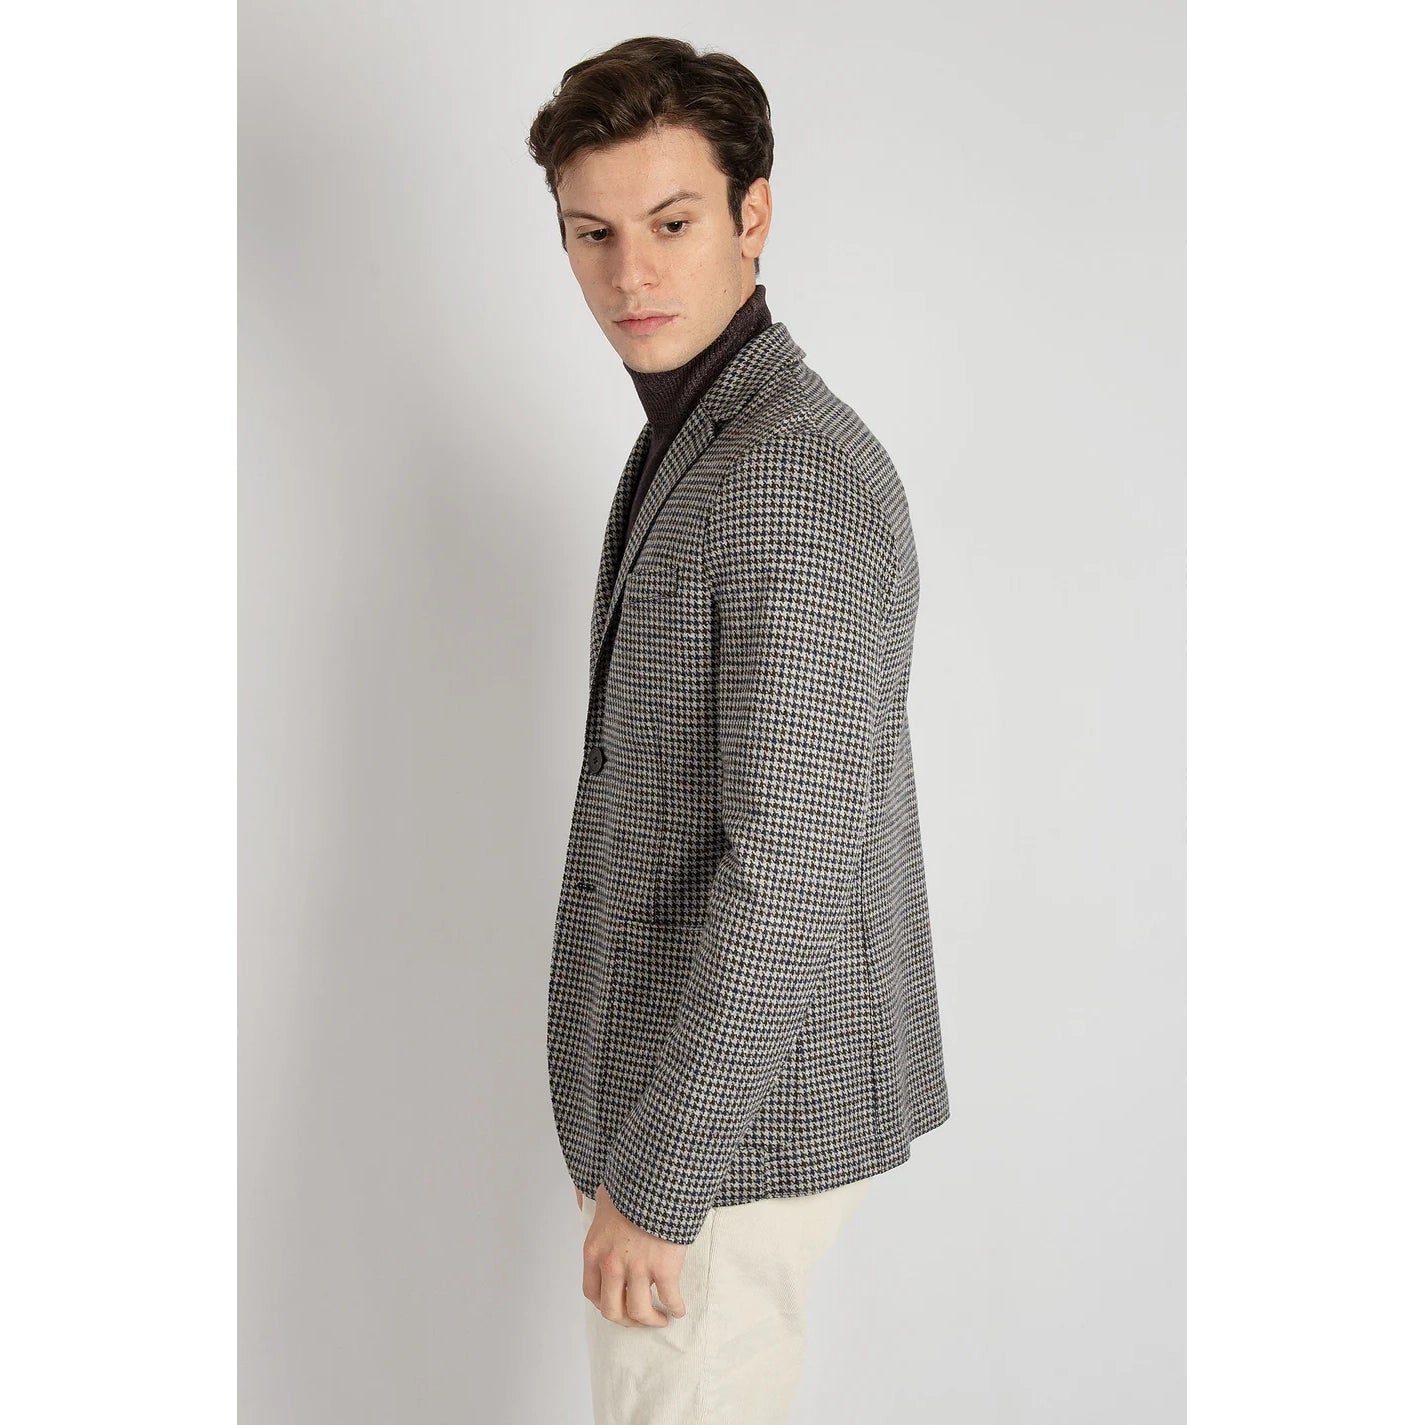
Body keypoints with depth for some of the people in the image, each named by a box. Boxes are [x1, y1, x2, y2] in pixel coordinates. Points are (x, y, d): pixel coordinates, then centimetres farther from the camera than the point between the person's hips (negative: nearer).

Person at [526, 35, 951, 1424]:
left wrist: (651, 1183, -22)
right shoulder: (692, 439, 10)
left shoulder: (797, 478, -23)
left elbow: (790, 875, -27)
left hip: (744, 1110, -9)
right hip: (696, 1068, 10)